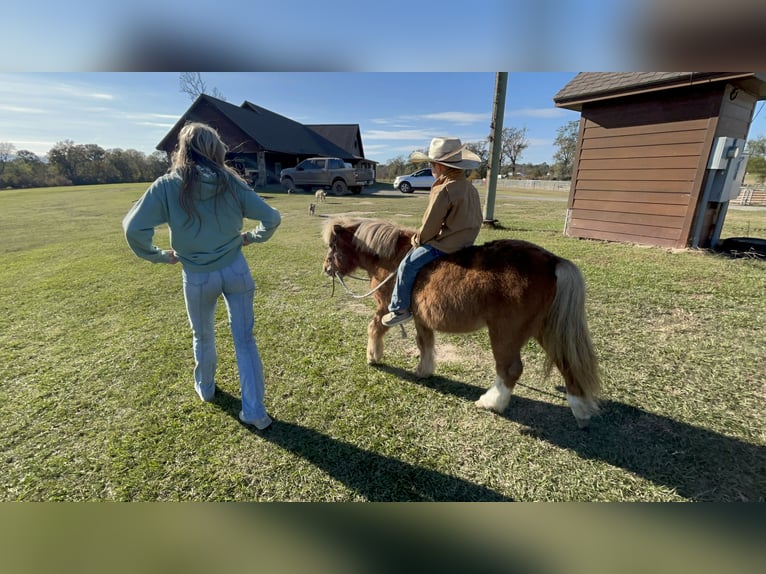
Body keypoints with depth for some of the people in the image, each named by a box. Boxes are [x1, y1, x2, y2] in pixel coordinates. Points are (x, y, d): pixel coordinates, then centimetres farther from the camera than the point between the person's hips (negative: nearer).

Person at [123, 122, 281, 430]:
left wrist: (160, 256, 0)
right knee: (245, 338, 6)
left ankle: (205, 389, 47)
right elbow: (272, 218, -3)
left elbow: (133, 228, -15)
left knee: (203, 337, 23)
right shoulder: (231, 182, -4)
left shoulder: (167, 186, -7)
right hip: (236, 270, 1)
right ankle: (254, 411, 10)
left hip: (198, 277, 0)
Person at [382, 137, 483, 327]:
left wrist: (417, 240, 3)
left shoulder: (443, 191, -20)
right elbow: (478, 219, 16)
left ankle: (400, 309, 5)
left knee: (408, 265, -4)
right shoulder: (470, 187, 8)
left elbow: (429, 225, -17)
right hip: (467, 240, 10)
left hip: (446, 244, -10)